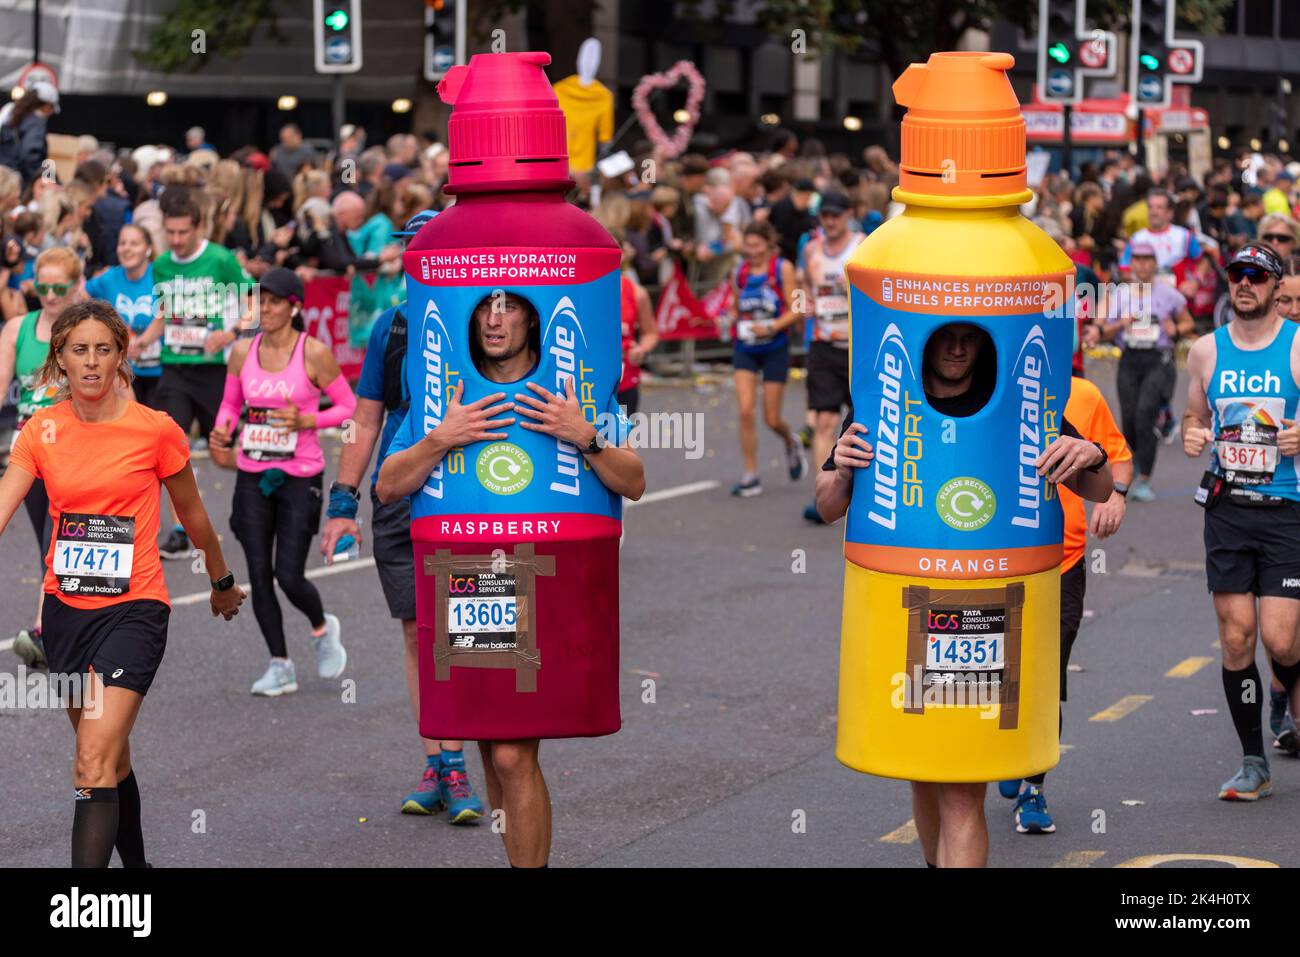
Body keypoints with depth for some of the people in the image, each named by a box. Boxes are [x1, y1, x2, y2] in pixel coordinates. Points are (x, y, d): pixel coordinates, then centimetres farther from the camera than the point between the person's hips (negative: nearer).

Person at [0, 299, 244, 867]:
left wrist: (222, 583, 21)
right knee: (112, 758, 18)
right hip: (65, 607, 4)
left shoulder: (156, 430, -7)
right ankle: (135, 863, 37)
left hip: (133, 609, -4)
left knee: (94, 767, -17)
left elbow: (191, 513, 8)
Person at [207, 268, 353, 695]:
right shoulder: (242, 351, 3)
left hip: (299, 478, -4)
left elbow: (348, 407, -2)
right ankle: (280, 666, 15)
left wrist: (306, 421, -17)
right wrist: (222, 432, -6)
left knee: (289, 576, -7)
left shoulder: (314, 353, -8)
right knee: (259, 575, 2)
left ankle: (322, 628, 25)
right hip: (252, 476, 4)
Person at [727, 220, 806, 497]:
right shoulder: (740, 273, 5)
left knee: (771, 419, 2)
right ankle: (751, 476, -3)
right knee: (745, 411, -11)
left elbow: (795, 310, -7)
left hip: (775, 349, -3)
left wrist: (771, 327, -20)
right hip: (745, 349, 3)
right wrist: (730, 319, -5)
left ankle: (791, 444, 37)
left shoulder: (782, 269, -5)